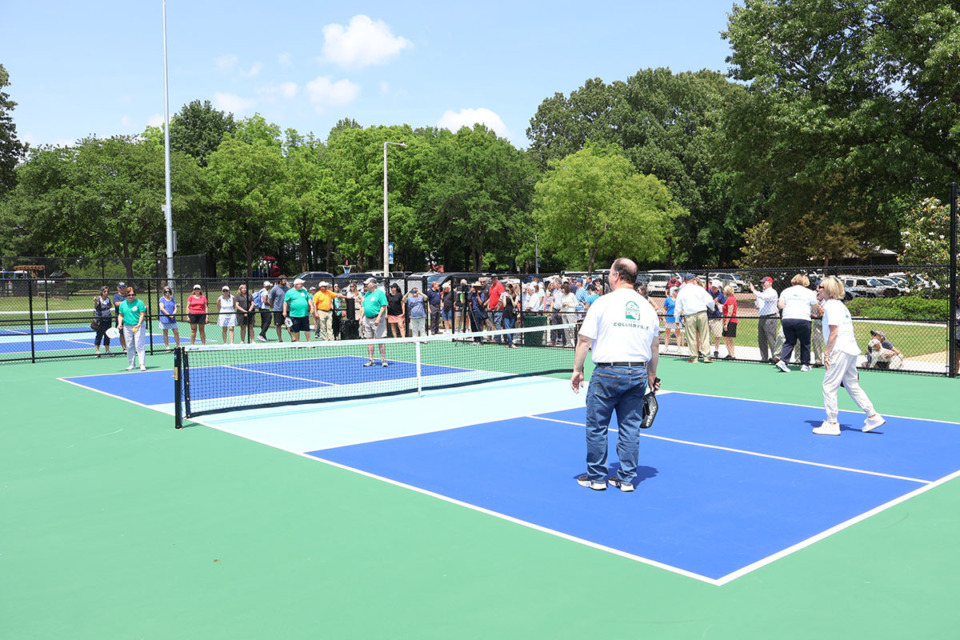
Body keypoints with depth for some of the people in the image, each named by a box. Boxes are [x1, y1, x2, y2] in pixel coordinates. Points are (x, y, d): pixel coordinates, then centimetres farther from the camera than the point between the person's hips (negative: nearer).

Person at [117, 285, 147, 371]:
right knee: (129, 347, 9)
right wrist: (119, 324, -3)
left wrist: (139, 324, -21)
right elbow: (120, 315, 14)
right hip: (127, 327, 5)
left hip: (138, 327, -5)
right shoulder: (122, 304, 10)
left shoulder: (139, 302, -3)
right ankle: (130, 364, 17)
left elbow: (142, 314, -8)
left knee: (139, 346, -10)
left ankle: (142, 364, -12)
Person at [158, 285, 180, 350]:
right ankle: (167, 346, 8)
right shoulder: (162, 299, 0)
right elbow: (161, 308, -9)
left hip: (172, 319, 4)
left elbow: (175, 308, 9)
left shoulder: (172, 299, 13)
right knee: (165, 333, 2)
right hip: (165, 319, -4)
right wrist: (169, 315, -14)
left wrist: (173, 314, -10)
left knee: (176, 332, 2)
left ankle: (178, 345, 11)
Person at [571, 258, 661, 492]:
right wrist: (652, 374, 24)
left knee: (597, 427, 7)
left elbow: (584, 341, -6)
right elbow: (655, 346, 14)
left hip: (608, 372, -5)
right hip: (638, 373, 5)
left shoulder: (603, 303, -5)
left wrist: (577, 369, 3)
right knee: (630, 427, 11)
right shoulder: (647, 307, 9)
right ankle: (627, 479, 17)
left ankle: (596, 477, 16)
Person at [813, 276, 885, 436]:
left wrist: (827, 353, -14)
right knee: (852, 386, 16)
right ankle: (873, 416, 18)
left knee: (829, 386, -5)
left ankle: (831, 424, -3)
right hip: (851, 351, 10)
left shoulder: (831, 305, -9)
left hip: (840, 351, -10)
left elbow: (834, 332, -15)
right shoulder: (840, 305, 19)